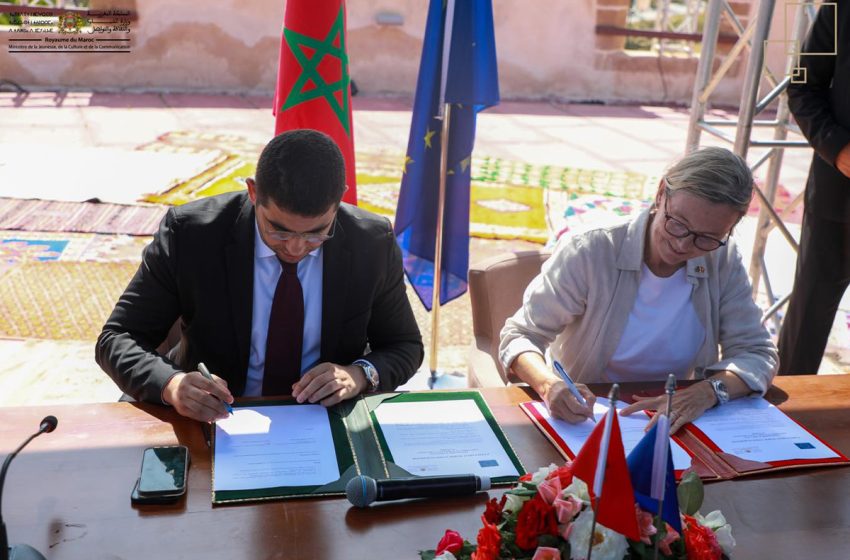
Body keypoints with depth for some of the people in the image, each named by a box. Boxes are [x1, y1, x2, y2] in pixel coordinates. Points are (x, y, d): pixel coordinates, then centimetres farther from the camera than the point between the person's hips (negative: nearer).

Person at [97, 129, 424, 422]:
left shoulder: (374, 244, -10)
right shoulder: (188, 234, -14)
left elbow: (406, 347, 3)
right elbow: (117, 339, -8)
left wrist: (360, 374, -18)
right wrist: (170, 384, -28)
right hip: (214, 418, 1)